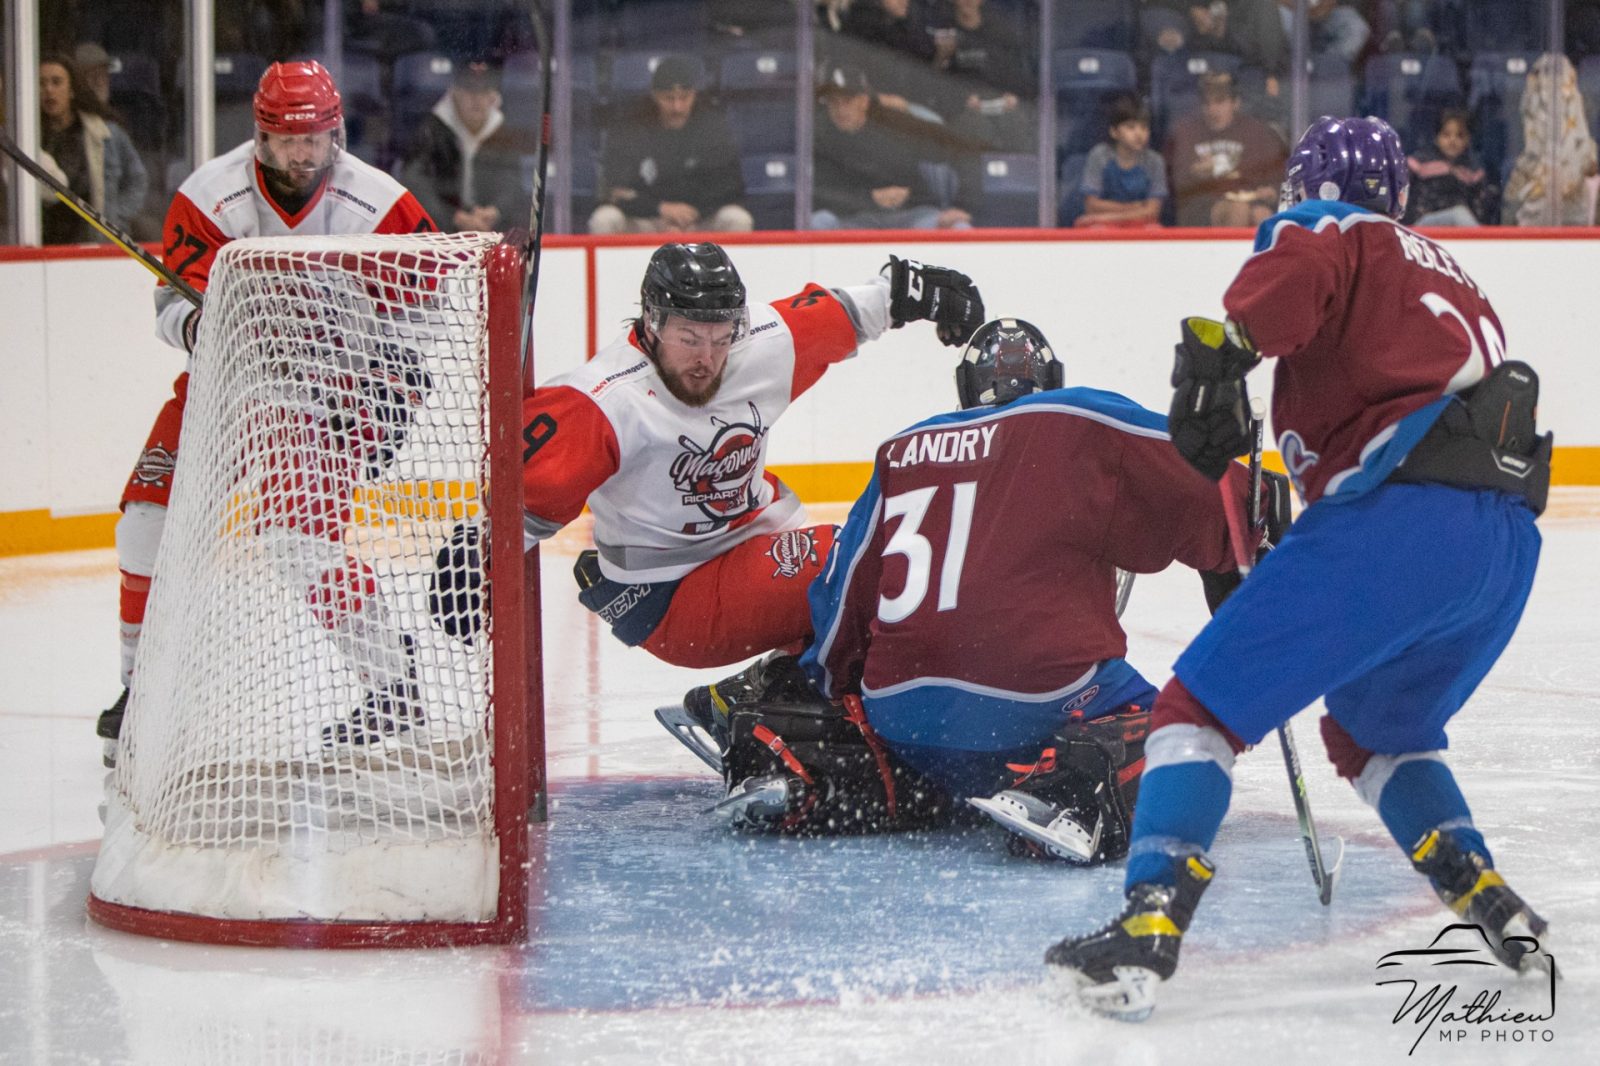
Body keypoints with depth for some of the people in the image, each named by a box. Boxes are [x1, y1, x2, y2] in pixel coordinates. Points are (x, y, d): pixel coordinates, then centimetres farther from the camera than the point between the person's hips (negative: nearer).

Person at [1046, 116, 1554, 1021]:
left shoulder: (1332, 234, 11)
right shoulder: (1450, 272, 35)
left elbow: (1291, 275, -14)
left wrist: (1222, 347, -19)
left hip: (1401, 518, -8)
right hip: (1511, 539, 8)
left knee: (1204, 701, -3)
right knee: (1375, 729, 30)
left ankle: (1151, 927, -18)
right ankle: (1494, 907, 16)